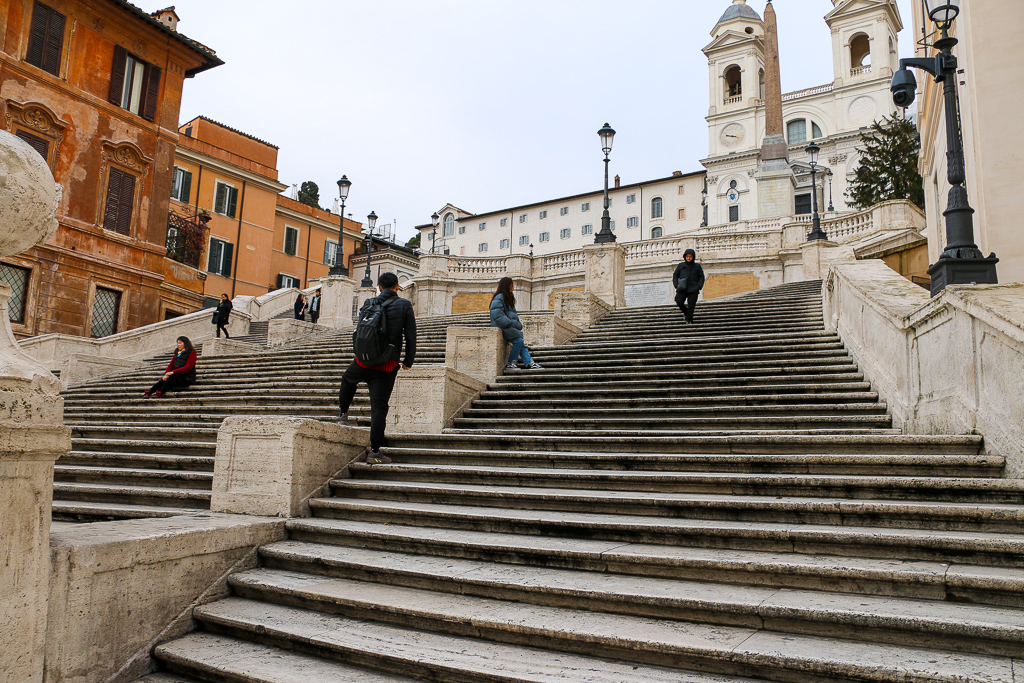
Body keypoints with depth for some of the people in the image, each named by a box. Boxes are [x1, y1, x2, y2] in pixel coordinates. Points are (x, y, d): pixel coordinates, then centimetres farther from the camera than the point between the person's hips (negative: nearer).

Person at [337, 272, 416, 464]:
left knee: (348, 380, 35)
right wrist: (408, 360, 6)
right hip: (388, 364, -2)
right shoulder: (404, 305, -3)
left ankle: (343, 414, 39)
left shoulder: (368, 304, 3)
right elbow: (410, 335, -4)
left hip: (364, 361, 2)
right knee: (379, 406, 0)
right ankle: (374, 452, 2)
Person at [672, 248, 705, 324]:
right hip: (682, 289, 1)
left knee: (691, 305, -7)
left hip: (693, 289, -1)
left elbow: (701, 277, 13)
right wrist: (676, 285, 1)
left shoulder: (697, 266, 11)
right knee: (679, 302, -14)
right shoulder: (681, 265, 12)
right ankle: (685, 312, 15)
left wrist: (699, 286, -2)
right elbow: (675, 275, 16)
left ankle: (689, 320, 3)